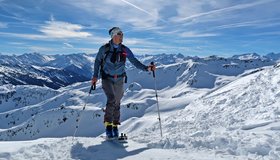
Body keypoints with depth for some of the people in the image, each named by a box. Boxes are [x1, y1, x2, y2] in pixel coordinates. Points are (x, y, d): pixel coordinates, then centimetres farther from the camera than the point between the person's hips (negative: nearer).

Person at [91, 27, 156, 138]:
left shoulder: (125, 50, -1)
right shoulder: (104, 49, -5)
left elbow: (135, 61, -3)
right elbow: (97, 61, 8)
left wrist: (146, 68, -18)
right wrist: (95, 76, 2)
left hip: (119, 80, 2)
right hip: (107, 78, -2)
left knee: (117, 103, 8)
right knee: (111, 100, -21)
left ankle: (115, 126, 23)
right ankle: (108, 124, -10)